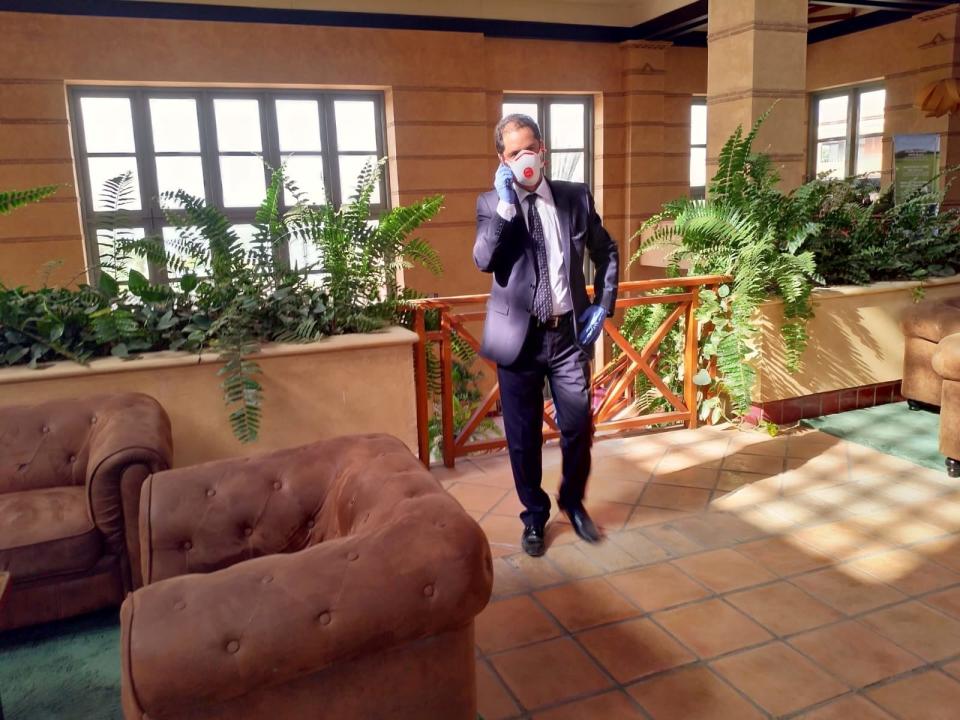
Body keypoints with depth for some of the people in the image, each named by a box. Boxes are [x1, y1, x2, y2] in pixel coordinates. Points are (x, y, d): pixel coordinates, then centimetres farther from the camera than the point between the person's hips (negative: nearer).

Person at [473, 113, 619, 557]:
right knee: (523, 435, 8)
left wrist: (603, 306, 5)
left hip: (569, 333, 2)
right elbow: (484, 261, -16)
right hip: (519, 335, -1)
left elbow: (606, 252, 14)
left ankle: (573, 502, 35)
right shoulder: (491, 203, -1)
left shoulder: (576, 197, 4)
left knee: (579, 427, 9)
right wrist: (506, 205, -20)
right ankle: (534, 516, 29)